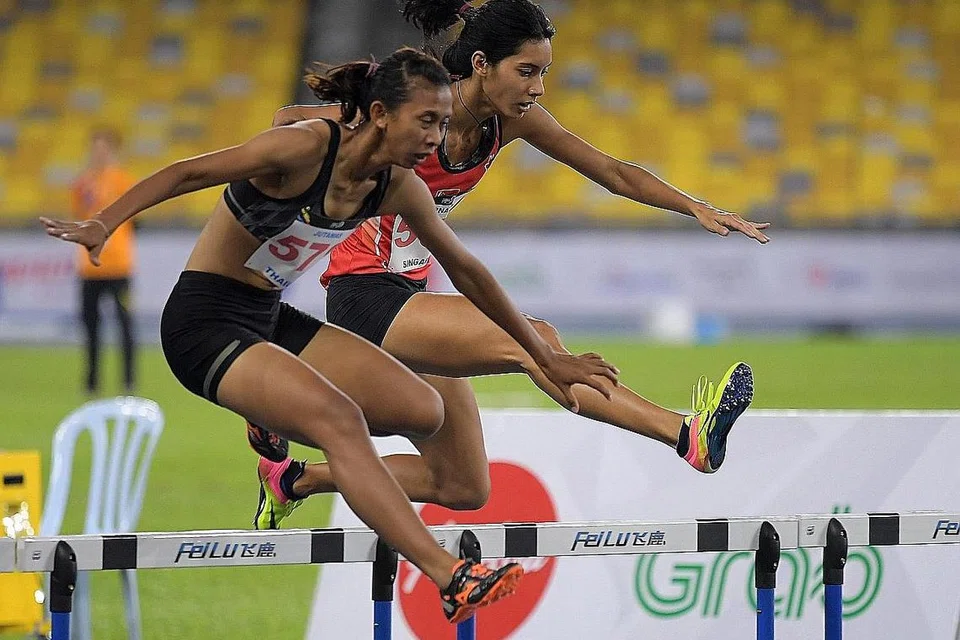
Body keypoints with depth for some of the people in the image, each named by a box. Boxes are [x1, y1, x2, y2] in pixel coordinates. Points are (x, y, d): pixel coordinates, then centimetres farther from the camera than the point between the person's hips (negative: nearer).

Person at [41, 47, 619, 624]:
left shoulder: (398, 186, -1)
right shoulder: (307, 148, -22)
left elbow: (466, 270, 11)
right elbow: (189, 173, -23)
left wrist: (547, 358, 16)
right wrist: (104, 224, -37)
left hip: (272, 318, 8)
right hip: (205, 322, -8)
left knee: (423, 411, -3)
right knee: (340, 420, -28)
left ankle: (282, 416, 21)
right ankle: (451, 580, -35)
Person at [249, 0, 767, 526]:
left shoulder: (510, 120, -2)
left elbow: (615, 174, 4)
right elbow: (286, 123, -12)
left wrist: (696, 208, -5)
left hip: (407, 294, 9)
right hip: (365, 297, -9)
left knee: (463, 489, 10)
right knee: (532, 340, -28)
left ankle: (294, 479, 22)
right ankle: (687, 435, -41)